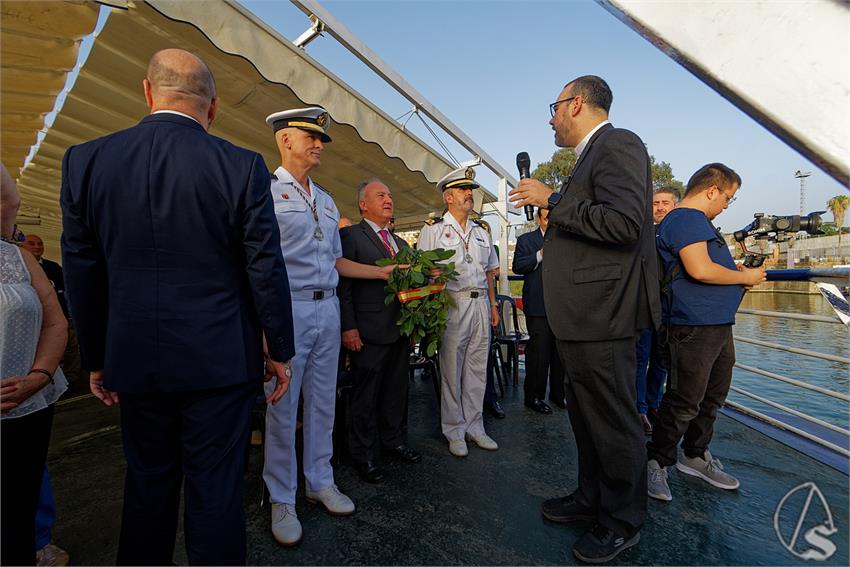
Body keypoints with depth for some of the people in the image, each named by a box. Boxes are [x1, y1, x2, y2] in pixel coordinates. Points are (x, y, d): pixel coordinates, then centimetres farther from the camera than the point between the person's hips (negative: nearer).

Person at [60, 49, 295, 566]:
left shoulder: (85, 160, 0)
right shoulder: (243, 166, -9)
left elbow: (82, 275, 4)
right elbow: (267, 271, -9)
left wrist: (97, 360, 15)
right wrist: (280, 352, 2)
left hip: (135, 362, 4)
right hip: (220, 361, -3)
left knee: (148, 484, 22)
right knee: (217, 488, 10)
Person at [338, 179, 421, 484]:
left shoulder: (400, 242, 17)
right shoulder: (351, 236, -5)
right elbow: (342, 285, -11)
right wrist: (348, 328, -16)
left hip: (401, 330, 7)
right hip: (369, 333, -7)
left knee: (397, 392, 17)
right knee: (366, 396, 6)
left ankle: (393, 441, 35)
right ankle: (364, 454, 23)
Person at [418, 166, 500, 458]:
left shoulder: (481, 231, 17)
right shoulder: (433, 229, 0)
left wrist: (493, 305, 13)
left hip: (480, 304, 5)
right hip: (451, 304, -5)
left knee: (477, 370, 10)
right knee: (452, 371, 3)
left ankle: (474, 426, 25)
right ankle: (454, 431, 18)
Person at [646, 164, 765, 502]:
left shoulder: (696, 221, 21)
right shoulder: (687, 218, -13)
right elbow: (700, 270, -25)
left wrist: (736, 273, 12)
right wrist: (744, 277, -9)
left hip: (718, 324, 11)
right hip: (694, 326, -11)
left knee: (713, 397, 19)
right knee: (685, 401, -4)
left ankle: (695, 456, 34)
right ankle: (656, 463, 11)